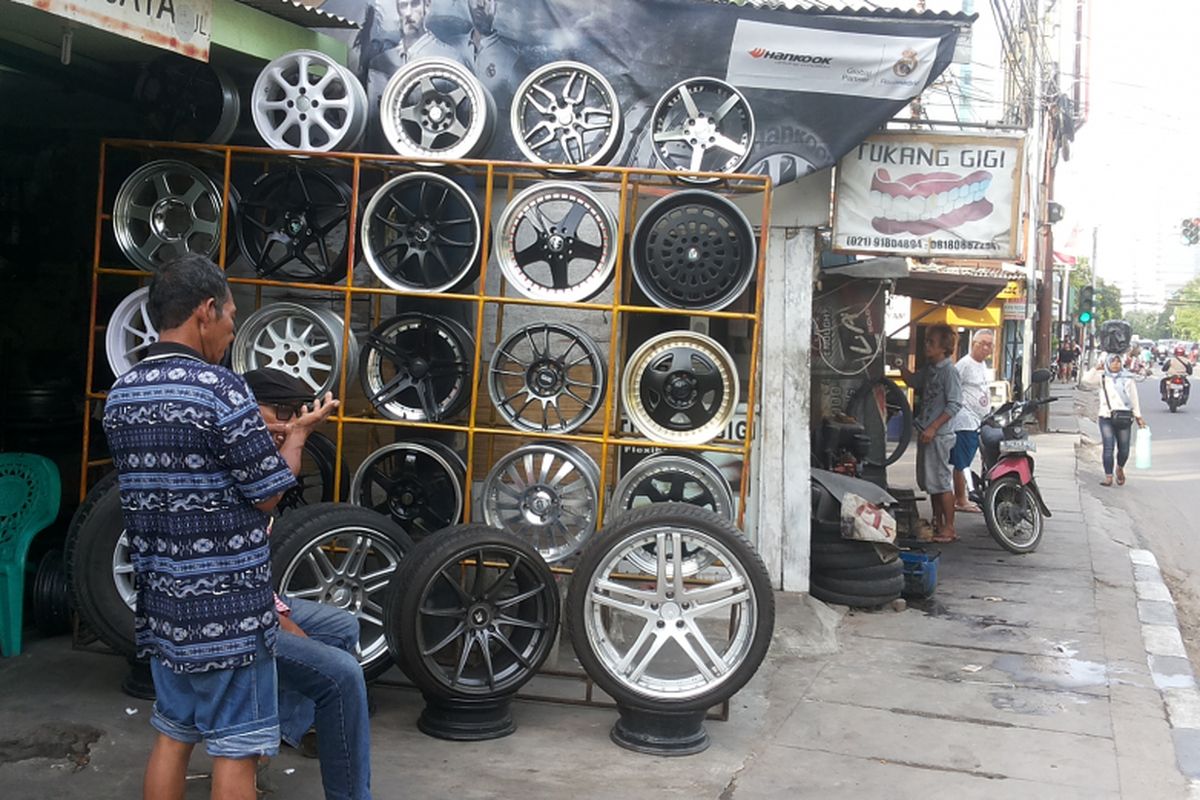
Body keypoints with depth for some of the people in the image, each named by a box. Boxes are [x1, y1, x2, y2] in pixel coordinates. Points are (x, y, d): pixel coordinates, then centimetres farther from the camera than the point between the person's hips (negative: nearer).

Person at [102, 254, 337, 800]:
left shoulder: (120, 394, 7)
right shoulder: (221, 389, -17)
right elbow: (268, 495, -12)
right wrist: (299, 432, 4)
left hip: (160, 604, 7)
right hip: (227, 607, -7)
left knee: (172, 735, 17)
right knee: (236, 748, 3)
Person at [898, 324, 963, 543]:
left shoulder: (949, 370, -14)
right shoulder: (930, 369, 11)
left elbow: (955, 404, -19)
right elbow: (912, 381, 28)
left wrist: (933, 427, -22)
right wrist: (901, 366, 10)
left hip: (939, 434, -9)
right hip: (927, 433, 9)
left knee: (941, 480, -4)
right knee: (930, 481, 14)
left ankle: (949, 528, 4)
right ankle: (938, 524, 23)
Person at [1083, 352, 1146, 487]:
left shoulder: (1127, 378, 12)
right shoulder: (1102, 377, 8)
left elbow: (1134, 398, 14)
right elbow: (1086, 380, -7)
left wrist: (1138, 417, 12)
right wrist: (1096, 368, -6)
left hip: (1124, 417, 2)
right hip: (1106, 417, -2)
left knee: (1124, 449, 5)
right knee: (1108, 448, -11)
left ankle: (1120, 468, 34)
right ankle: (1108, 476, -6)